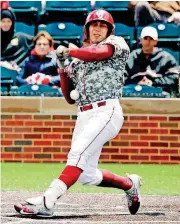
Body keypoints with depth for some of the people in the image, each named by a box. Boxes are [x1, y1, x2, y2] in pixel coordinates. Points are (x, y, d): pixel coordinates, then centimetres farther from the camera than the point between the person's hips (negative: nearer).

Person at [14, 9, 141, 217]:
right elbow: (70, 98, 20)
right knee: (86, 175, 4)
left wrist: (67, 51, -8)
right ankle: (129, 184, 28)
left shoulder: (117, 43, 6)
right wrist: (62, 67, 8)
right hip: (83, 116, 7)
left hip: (106, 112, -7)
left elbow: (99, 52, -18)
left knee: (79, 153, -26)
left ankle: (46, 201, -37)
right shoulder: (77, 61, 23)